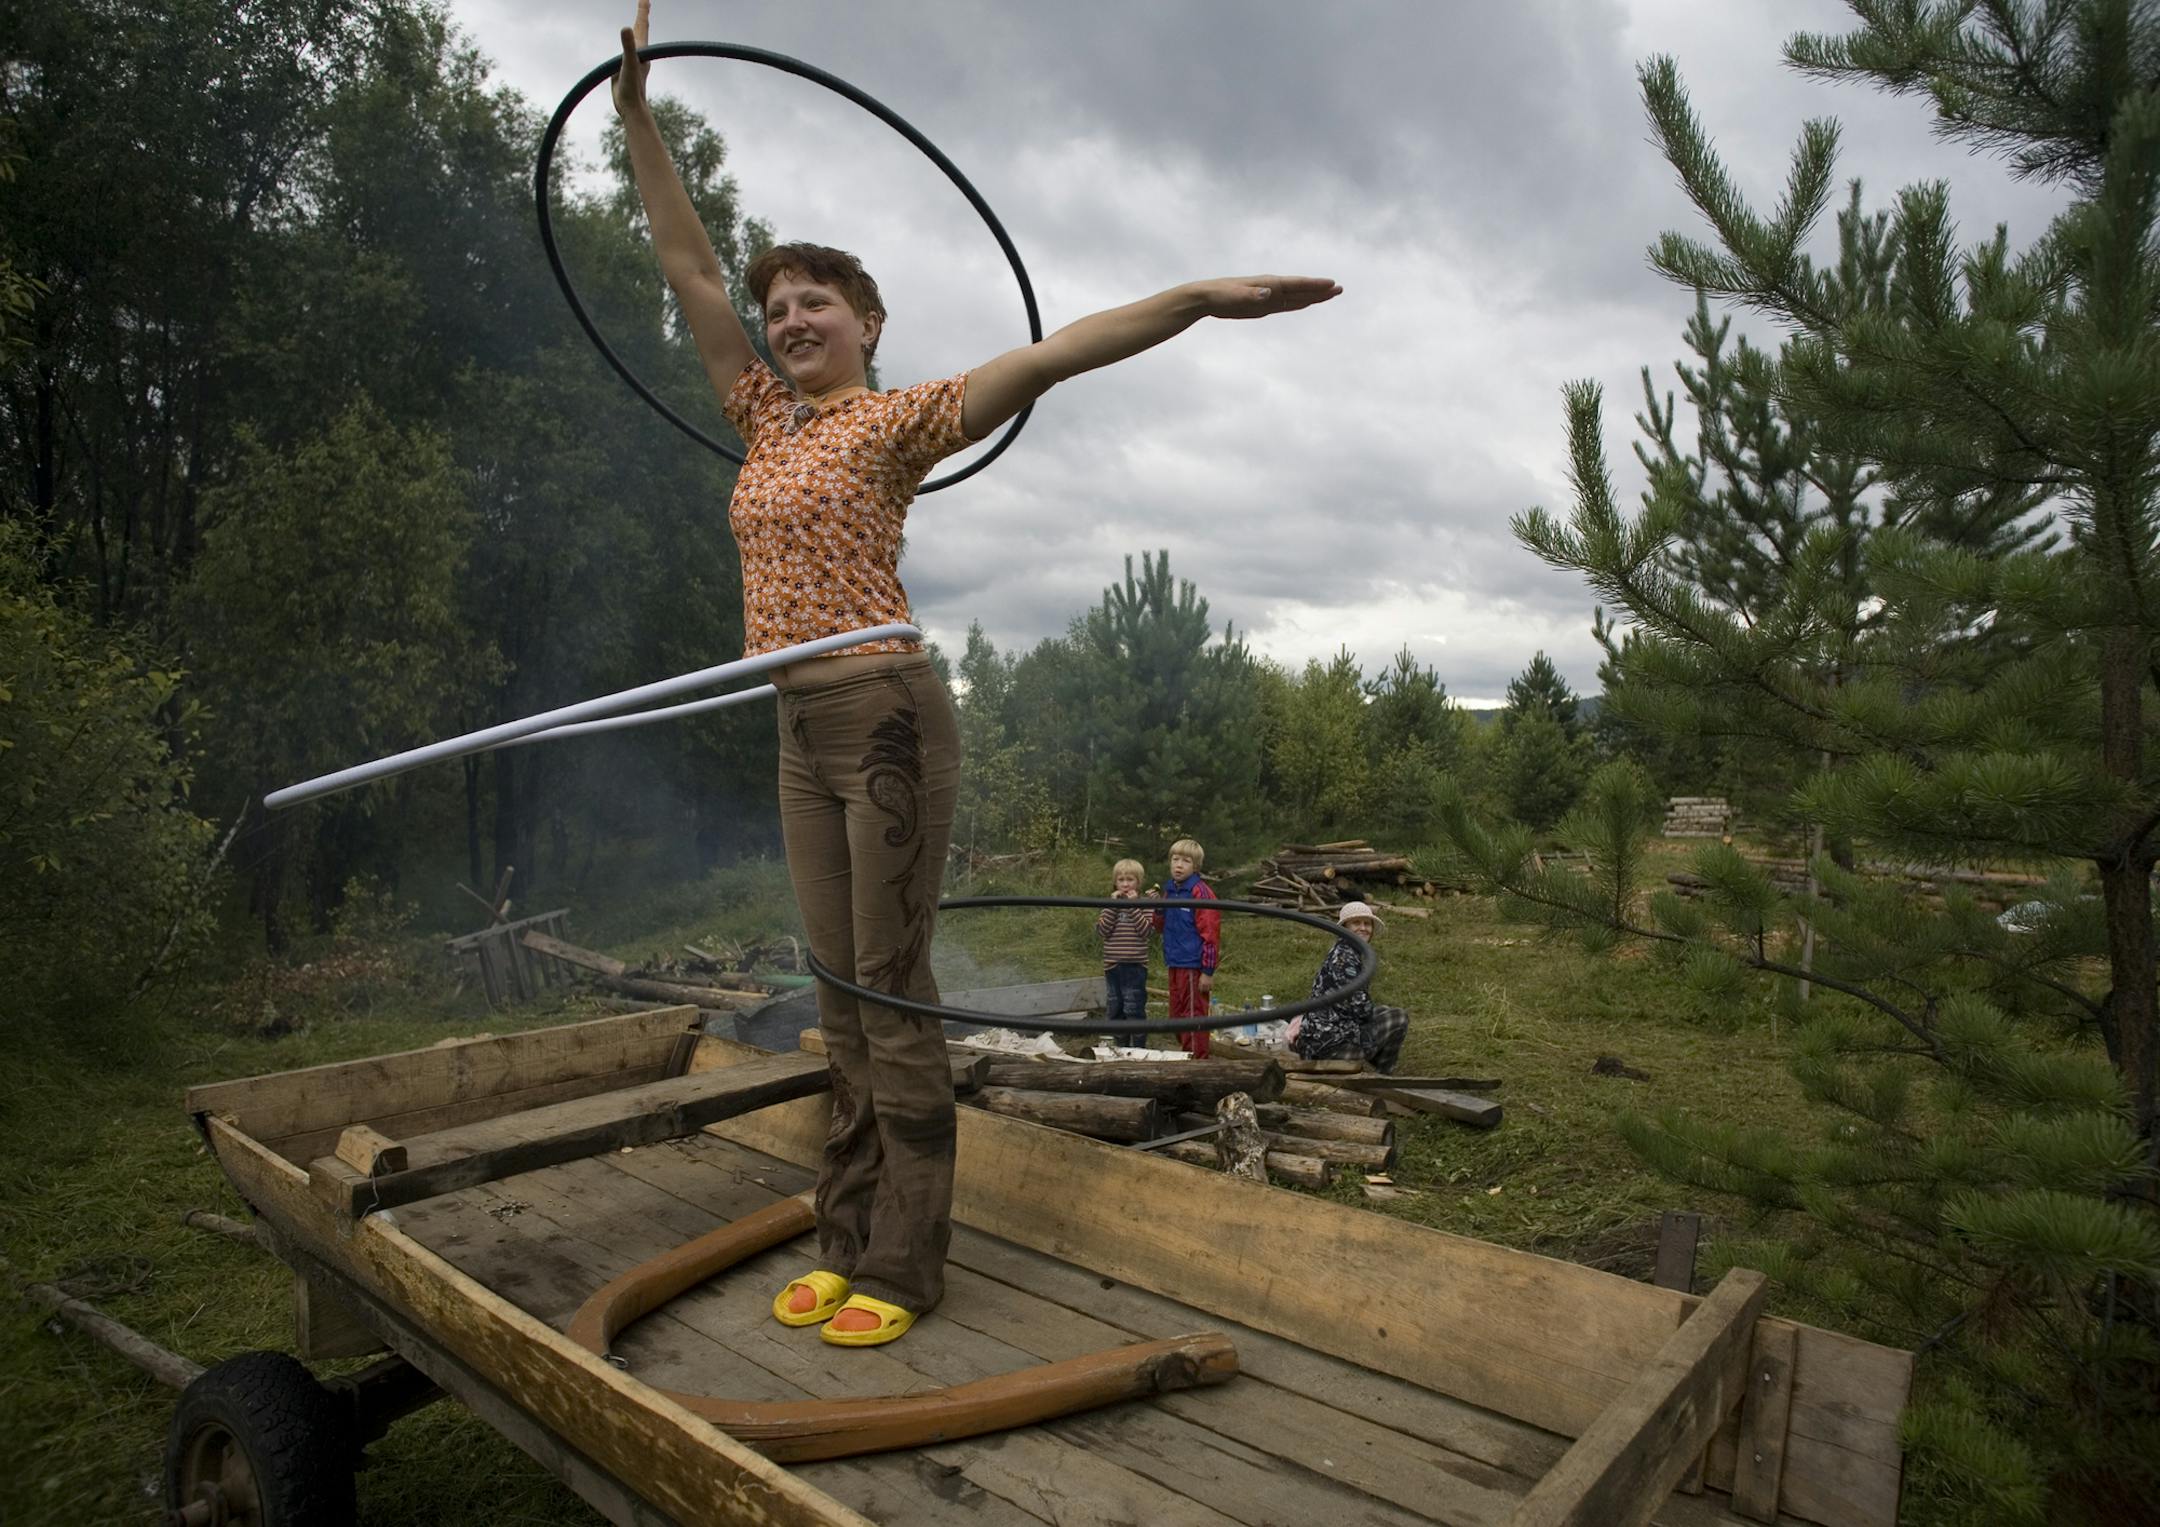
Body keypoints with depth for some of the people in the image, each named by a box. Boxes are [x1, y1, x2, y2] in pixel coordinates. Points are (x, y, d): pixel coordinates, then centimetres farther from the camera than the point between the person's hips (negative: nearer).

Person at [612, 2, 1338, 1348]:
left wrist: (1201, 299, -25)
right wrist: (638, 114, 18)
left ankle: (904, 1264, 12)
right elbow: (688, 269, 19)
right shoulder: (768, 419, 17)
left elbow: (1041, 358, -16)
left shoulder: (896, 420, -3)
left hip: (885, 715, -7)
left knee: (894, 992, -2)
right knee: (840, 991, 11)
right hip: (802, 732, 8)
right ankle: (849, 1243, 24)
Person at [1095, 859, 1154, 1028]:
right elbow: (1101, 931, -6)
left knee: (1134, 1010, -2)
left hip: (1135, 966, -4)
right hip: (1112, 965, 4)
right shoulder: (1109, 905, 6)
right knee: (1113, 1008, 11)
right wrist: (1113, 906, -12)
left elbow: (1147, 932, -15)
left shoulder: (1144, 906, -1)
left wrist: (1133, 906, -17)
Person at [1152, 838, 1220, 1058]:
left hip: (1193, 966, -8)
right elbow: (1161, 927, 19)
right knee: (1177, 1014, 16)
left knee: (1193, 1015, 0)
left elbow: (1210, 932, -15)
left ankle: (1197, 1060, 10)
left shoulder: (1200, 892, -13)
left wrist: (1208, 971, -16)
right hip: (1175, 964, 8)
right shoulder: (1169, 890, 11)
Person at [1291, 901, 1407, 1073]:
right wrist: (1397, 1025, 0)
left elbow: (1358, 1002, 21)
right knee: (1399, 1018, -7)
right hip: (1329, 1041, -10)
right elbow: (1360, 1006, -18)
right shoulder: (1343, 957, -15)